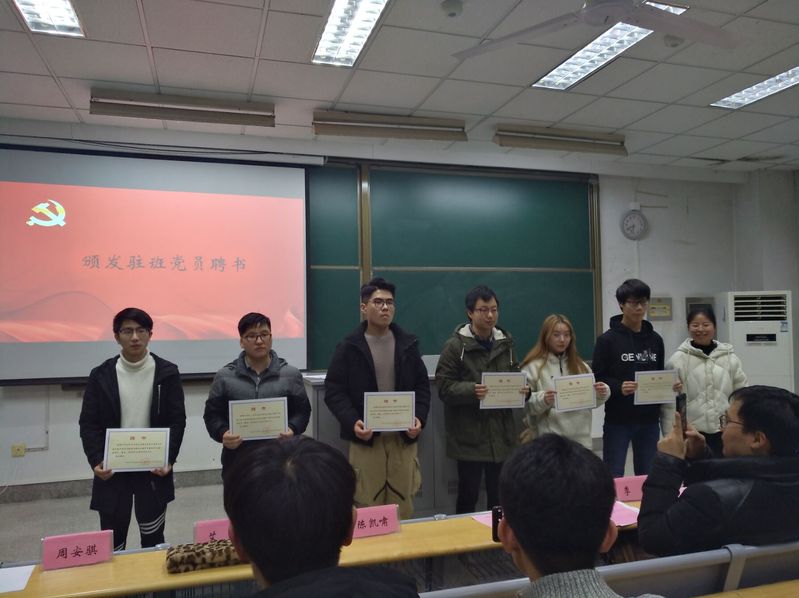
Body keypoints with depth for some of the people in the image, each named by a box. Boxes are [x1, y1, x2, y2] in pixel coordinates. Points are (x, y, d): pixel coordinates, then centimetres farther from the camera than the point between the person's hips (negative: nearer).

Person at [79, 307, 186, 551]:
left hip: (153, 469, 0)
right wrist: (96, 460, -14)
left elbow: (177, 420, -3)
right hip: (112, 469, 1)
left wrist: (169, 458, -15)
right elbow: (89, 423, 0)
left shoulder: (167, 372, -3)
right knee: (112, 543, 10)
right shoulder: (101, 375, 0)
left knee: (153, 540, 12)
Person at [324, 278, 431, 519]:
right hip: (366, 438, -3)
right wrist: (352, 422, -19)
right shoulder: (349, 347, -3)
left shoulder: (408, 343, 7)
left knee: (404, 505, 11)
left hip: (404, 437, 3)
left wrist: (419, 417, -7)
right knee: (368, 505, 4)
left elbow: (422, 385, 9)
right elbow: (334, 391, -5)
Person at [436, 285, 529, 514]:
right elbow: (444, 387, -10)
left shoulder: (505, 343, 11)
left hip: (502, 433, 5)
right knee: (468, 495, 7)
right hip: (469, 436, -5)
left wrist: (522, 389, -3)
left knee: (501, 497, 13)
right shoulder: (455, 345, -7)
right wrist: (472, 390, -26)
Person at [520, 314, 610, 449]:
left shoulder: (580, 366, 10)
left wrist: (601, 393, -9)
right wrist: (542, 400, -27)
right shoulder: (533, 367, -6)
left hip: (580, 438, 5)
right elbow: (524, 404, -9)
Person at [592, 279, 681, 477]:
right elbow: (597, 380, -8)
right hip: (617, 421, -4)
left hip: (649, 420, 5)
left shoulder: (655, 339, 9)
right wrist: (618, 387, -25)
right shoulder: (608, 339, -6)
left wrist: (671, 385, -3)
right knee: (613, 477, 1)